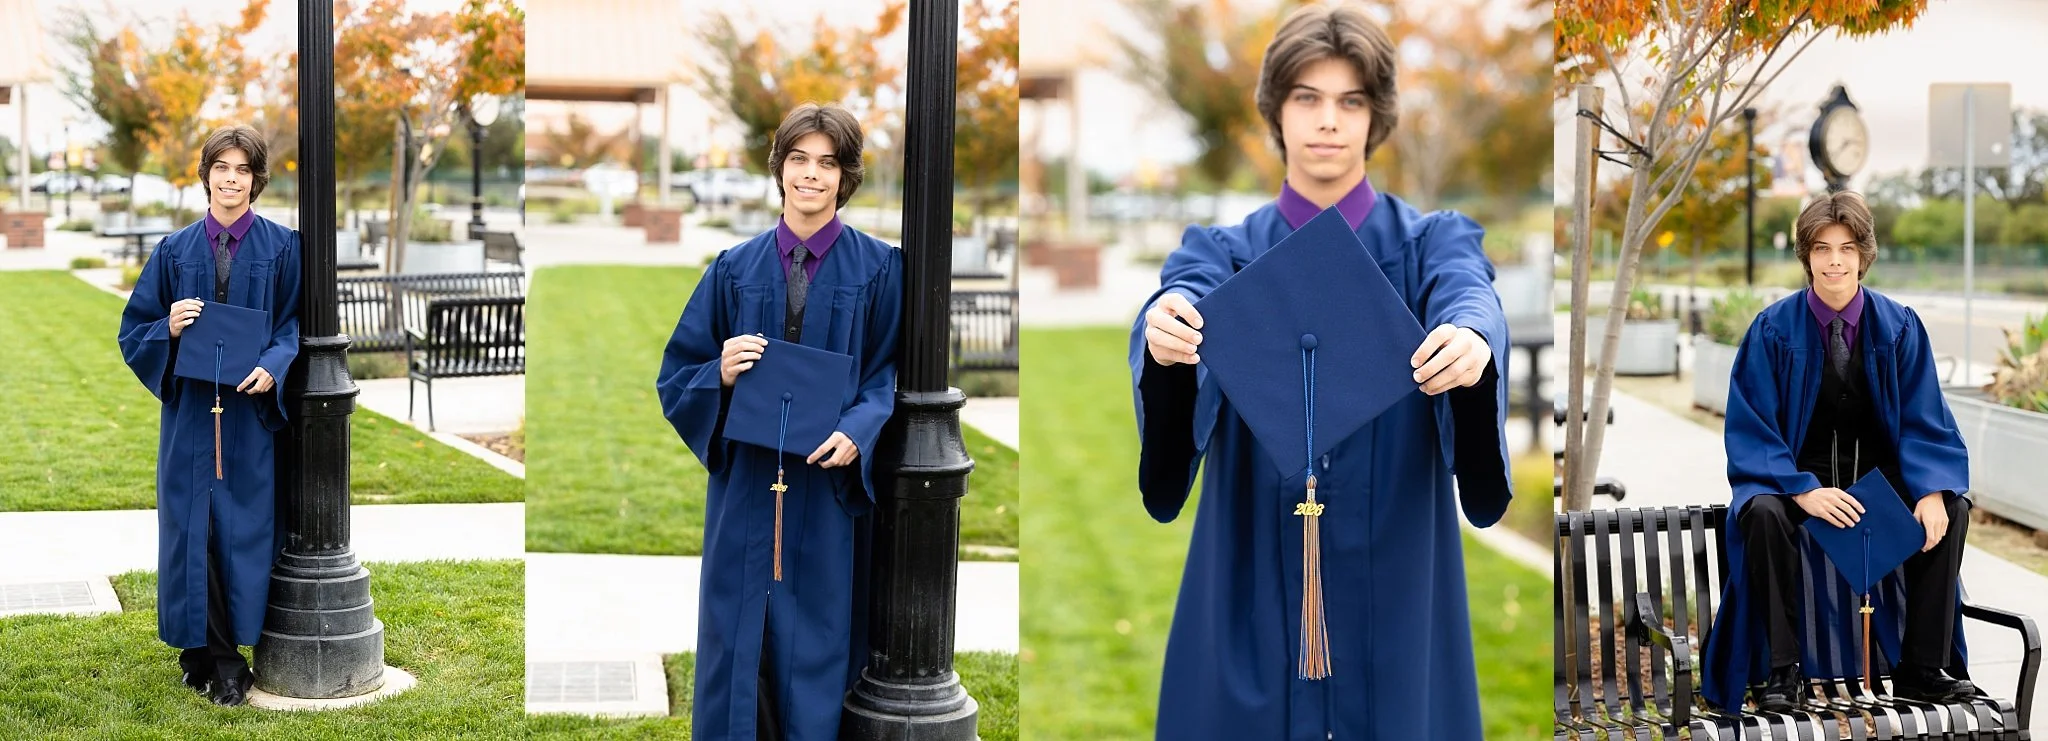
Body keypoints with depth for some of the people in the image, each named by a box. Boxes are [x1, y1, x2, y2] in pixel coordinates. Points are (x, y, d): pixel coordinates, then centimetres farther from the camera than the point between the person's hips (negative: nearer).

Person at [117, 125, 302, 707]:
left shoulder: (281, 248, 2)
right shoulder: (175, 250, 8)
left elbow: (298, 322, 1)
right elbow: (135, 328, 10)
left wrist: (273, 367, -18)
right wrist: (169, 328, -12)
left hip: (252, 411, -2)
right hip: (190, 412, 2)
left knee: (245, 525, 0)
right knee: (193, 525, 0)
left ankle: (223, 659, 8)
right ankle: (211, 654, 8)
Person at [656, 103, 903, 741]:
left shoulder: (878, 271, 0)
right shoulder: (735, 270, 6)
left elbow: (892, 374, -1)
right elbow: (678, 374, 8)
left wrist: (857, 433, -20)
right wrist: (721, 375, -14)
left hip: (830, 488, -2)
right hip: (746, 487, 2)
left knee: (818, 638, 4)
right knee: (740, 638, 5)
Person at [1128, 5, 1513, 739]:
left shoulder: (1431, 241, 4)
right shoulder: (1225, 249, 6)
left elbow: (1469, 298, -19)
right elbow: (1185, 301, -17)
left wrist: (1474, 339, -43)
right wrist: (1164, 331, -41)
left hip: (1395, 590, 0)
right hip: (1255, 594, 1)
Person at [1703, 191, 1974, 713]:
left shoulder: (1899, 327, -2)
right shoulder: (1773, 329, -8)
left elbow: (1925, 424, -3)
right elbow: (1750, 430, -10)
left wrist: (1932, 491, -24)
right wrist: (1803, 490, -28)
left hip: (1879, 473, 2)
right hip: (1797, 474, -2)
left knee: (1953, 509, -24)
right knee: (1763, 513, -34)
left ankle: (1924, 667, -14)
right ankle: (1782, 671, -25)